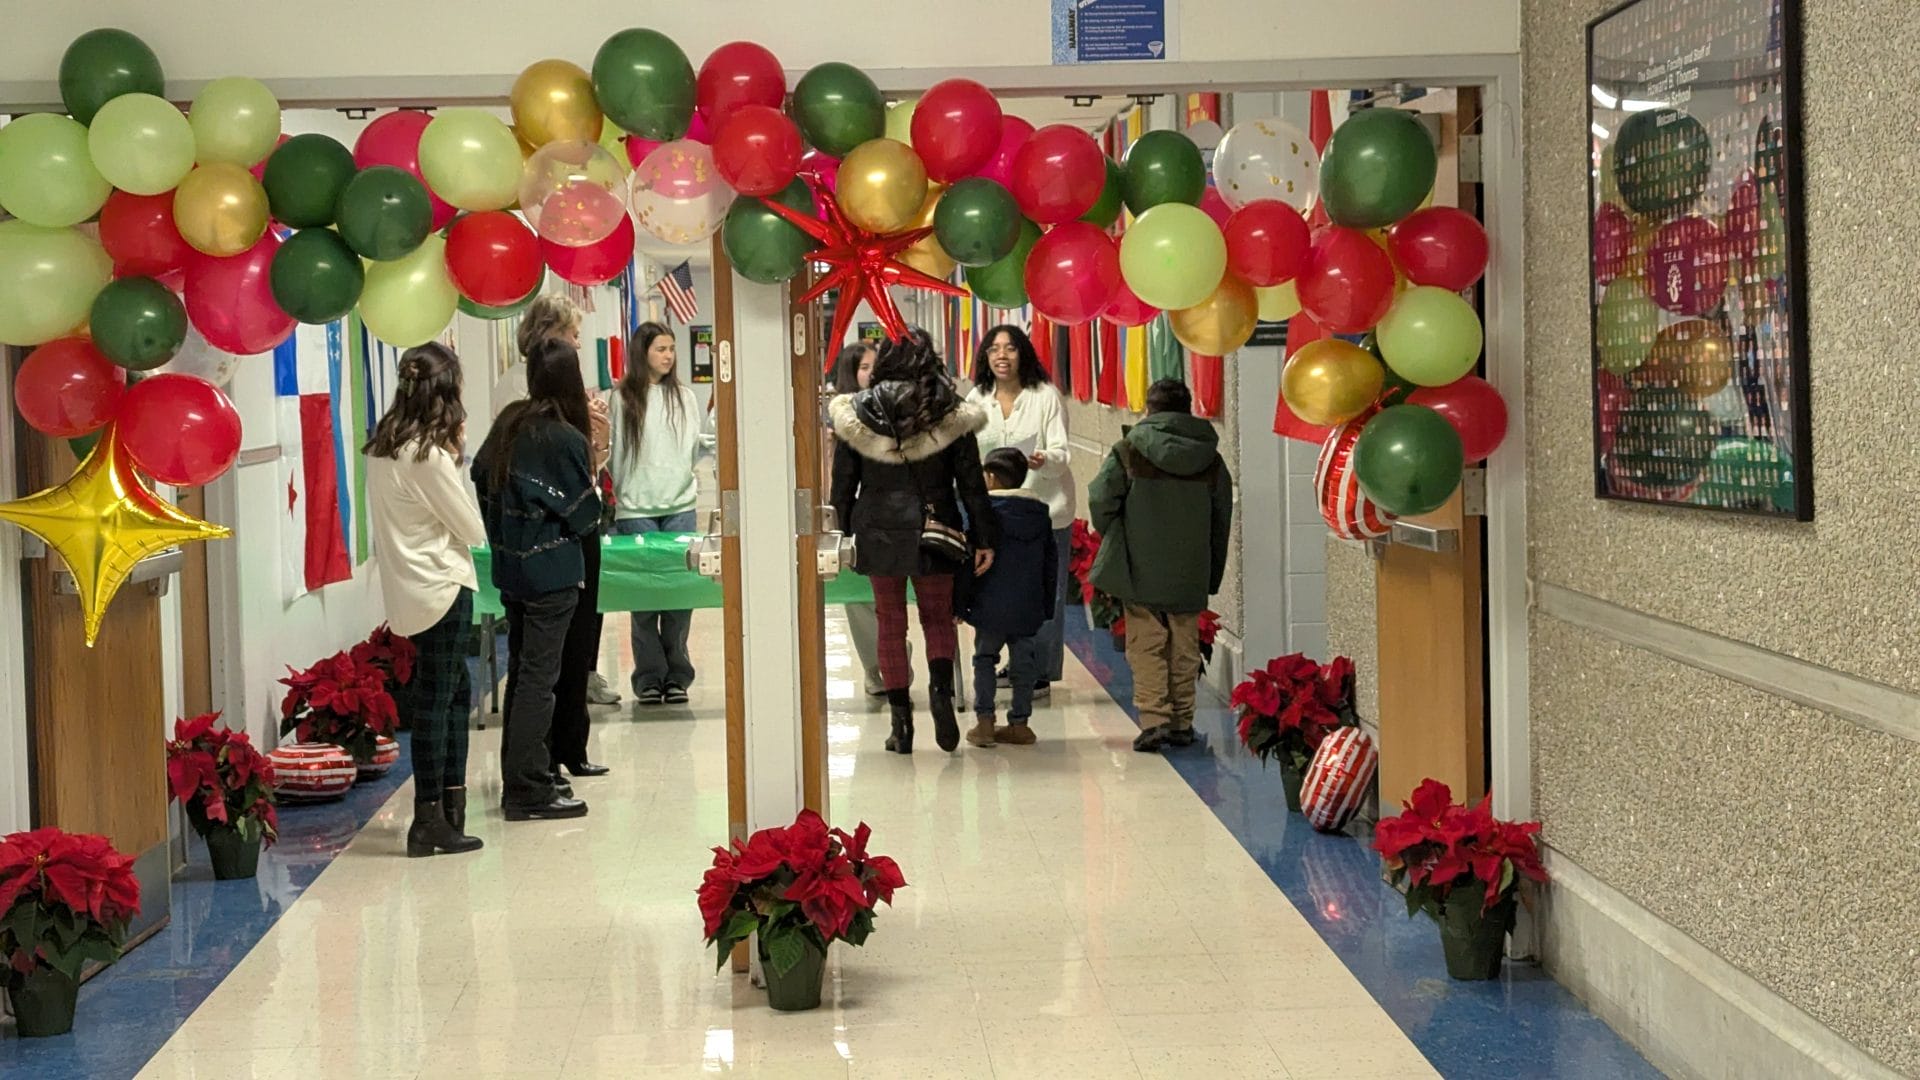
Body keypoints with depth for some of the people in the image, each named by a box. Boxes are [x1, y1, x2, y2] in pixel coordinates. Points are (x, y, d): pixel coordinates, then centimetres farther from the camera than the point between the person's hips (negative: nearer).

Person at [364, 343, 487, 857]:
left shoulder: (381, 446, 6)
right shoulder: (429, 456, -19)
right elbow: (473, 529, -12)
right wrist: (456, 460, -4)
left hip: (409, 587, 9)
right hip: (441, 587, -9)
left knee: (454, 689, 19)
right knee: (436, 699, -4)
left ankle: (452, 799, 26)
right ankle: (431, 819, 0)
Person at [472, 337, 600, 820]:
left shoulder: (509, 423, 4)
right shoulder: (566, 439, -15)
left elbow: (481, 477, 8)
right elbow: (585, 514, -11)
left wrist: (503, 534, 15)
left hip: (510, 566, 7)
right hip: (552, 571, -7)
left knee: (521, 672, 15)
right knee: (539, 677, -3)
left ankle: (518, 779, 22)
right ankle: (529, 792, -1)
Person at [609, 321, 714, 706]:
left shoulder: (685, 396, 11)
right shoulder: (623, 398, 4)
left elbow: (698, 449, 12)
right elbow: (616, 453, 5)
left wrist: (711, 444, -6)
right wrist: (619, 498, -1)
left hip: (680, 505, 2)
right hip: (636, 510, -2)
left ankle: (676, 675, 9)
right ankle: (649, 677, 6)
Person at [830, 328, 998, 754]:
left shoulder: (855, 415, -3)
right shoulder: (951, 416, -5)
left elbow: (843, 485, 2)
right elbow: (971, 483, -3)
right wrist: (985, 538, 4)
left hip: (878, 531, 0)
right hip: (935, 534, 0)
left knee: (891, 624, 9)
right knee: (938, 617, 15)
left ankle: (901, 724, 9)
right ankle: (940, 686, -13)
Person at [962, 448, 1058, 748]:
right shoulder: (1041, 513, 9)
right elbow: (1051, 562, 13)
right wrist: (1048, 605, 20)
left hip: (991, 607, -4)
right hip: (1029, 608, 4)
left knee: (984, 658, 8)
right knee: (1024, 662, 10)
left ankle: (984, 721, 2)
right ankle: (1020, 723, 12)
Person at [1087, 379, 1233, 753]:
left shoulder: (1129, 451, -6)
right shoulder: (1211, 459, 5)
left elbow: (1101, 500, -10)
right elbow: (1222, 519, 9)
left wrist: (1115, 543, 8)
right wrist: (1212, 575, 14)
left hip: (1141, 571, -3)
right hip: (1191, 576, 3)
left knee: (1146, 645, 2)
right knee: (1184, 648, 11)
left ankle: (1153, 718, -9)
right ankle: (1182, 723, 13)